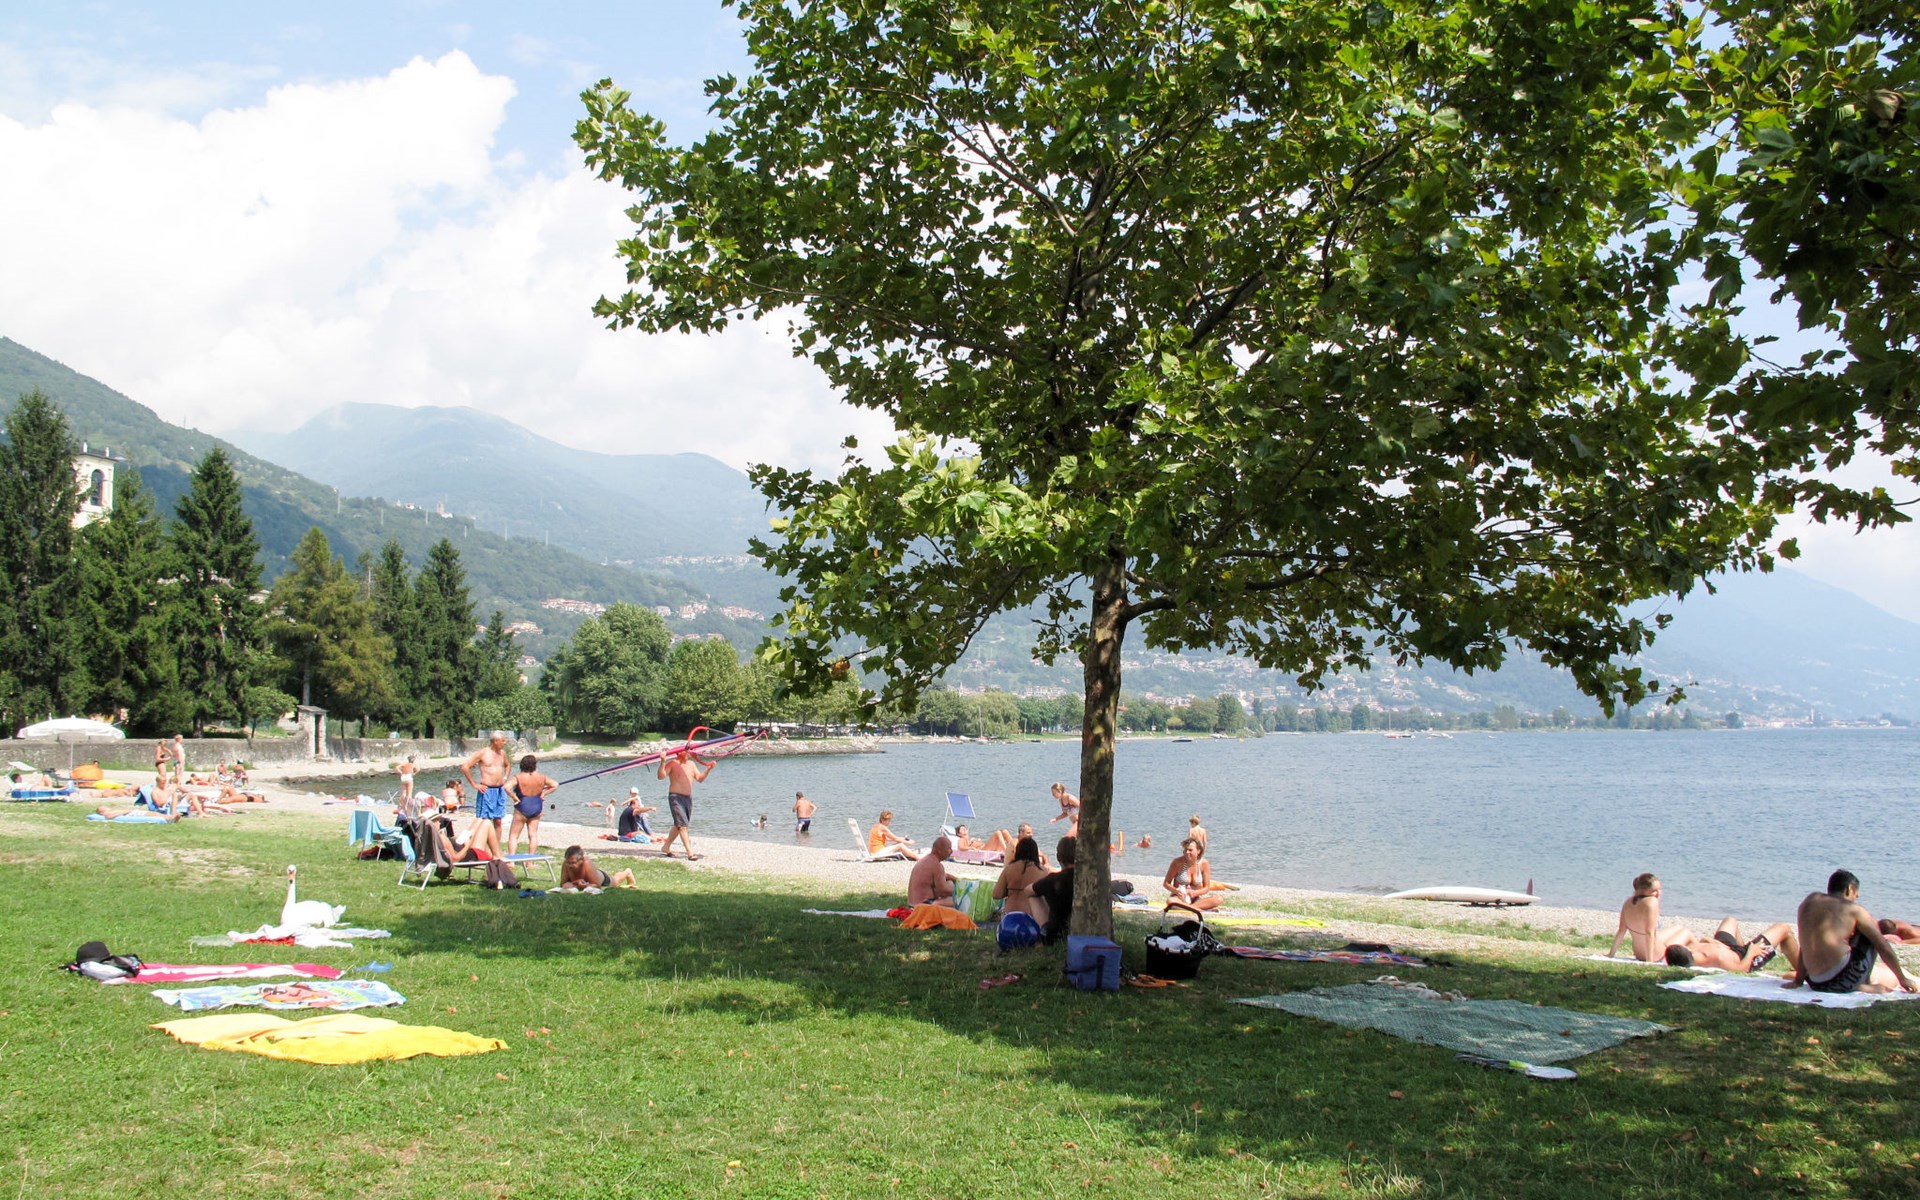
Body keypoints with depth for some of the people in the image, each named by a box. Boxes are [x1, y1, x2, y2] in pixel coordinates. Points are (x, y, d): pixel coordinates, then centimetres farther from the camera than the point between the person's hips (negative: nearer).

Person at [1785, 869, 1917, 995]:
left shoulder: (1811, 900, 14)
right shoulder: (1853, 909, 1)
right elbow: (1884, 948, 6)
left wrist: (1798, 980, 22)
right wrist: (1903, 979, 18)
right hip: (1843, 983, -6)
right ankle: (1863, 985, 15)